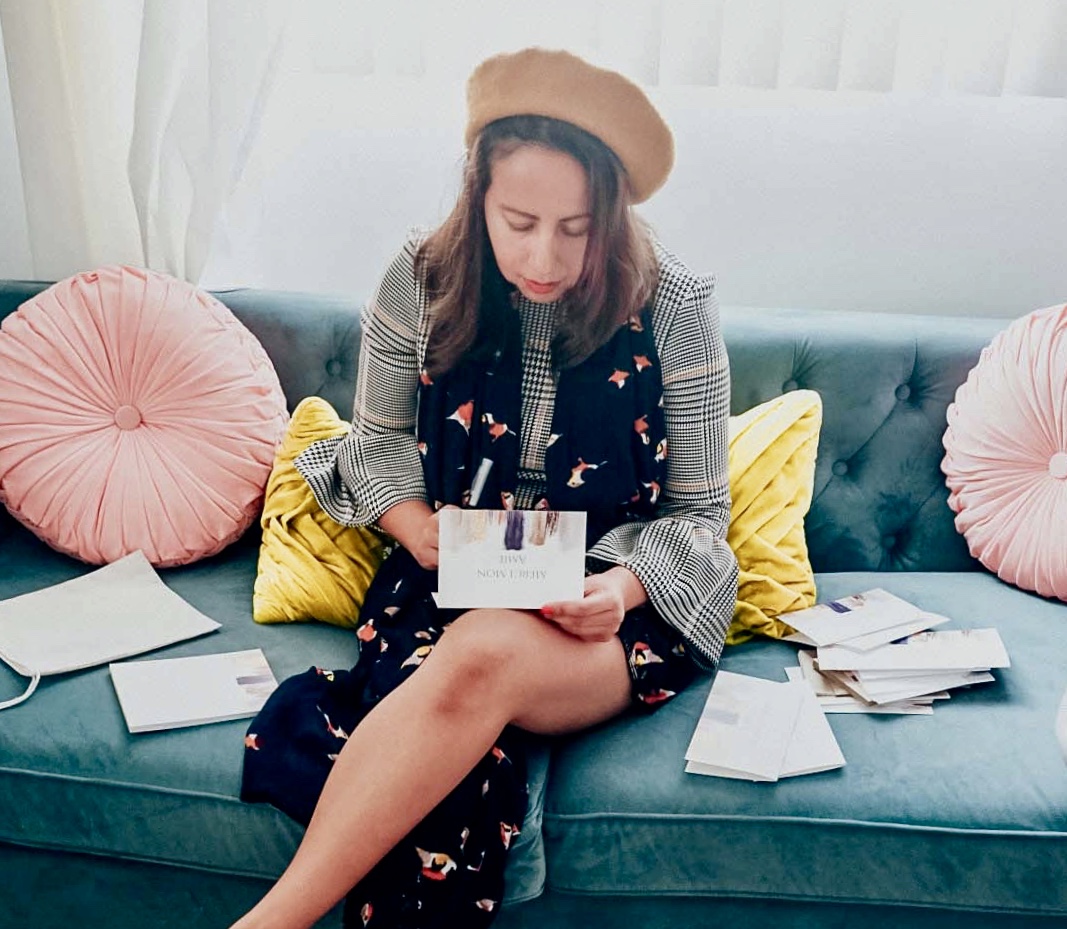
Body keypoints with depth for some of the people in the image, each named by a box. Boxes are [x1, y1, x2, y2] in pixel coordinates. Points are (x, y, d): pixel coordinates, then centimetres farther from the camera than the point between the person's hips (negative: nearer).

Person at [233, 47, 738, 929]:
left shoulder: (674, 308, -7)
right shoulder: (424, 278, -2)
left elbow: (699, 513, 0)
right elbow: (377, 438, 11)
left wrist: (624, 586, -20)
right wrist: (420, 528, -9)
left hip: (622, 606, -1)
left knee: (482, 654, -37)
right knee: (449, 769, -33)